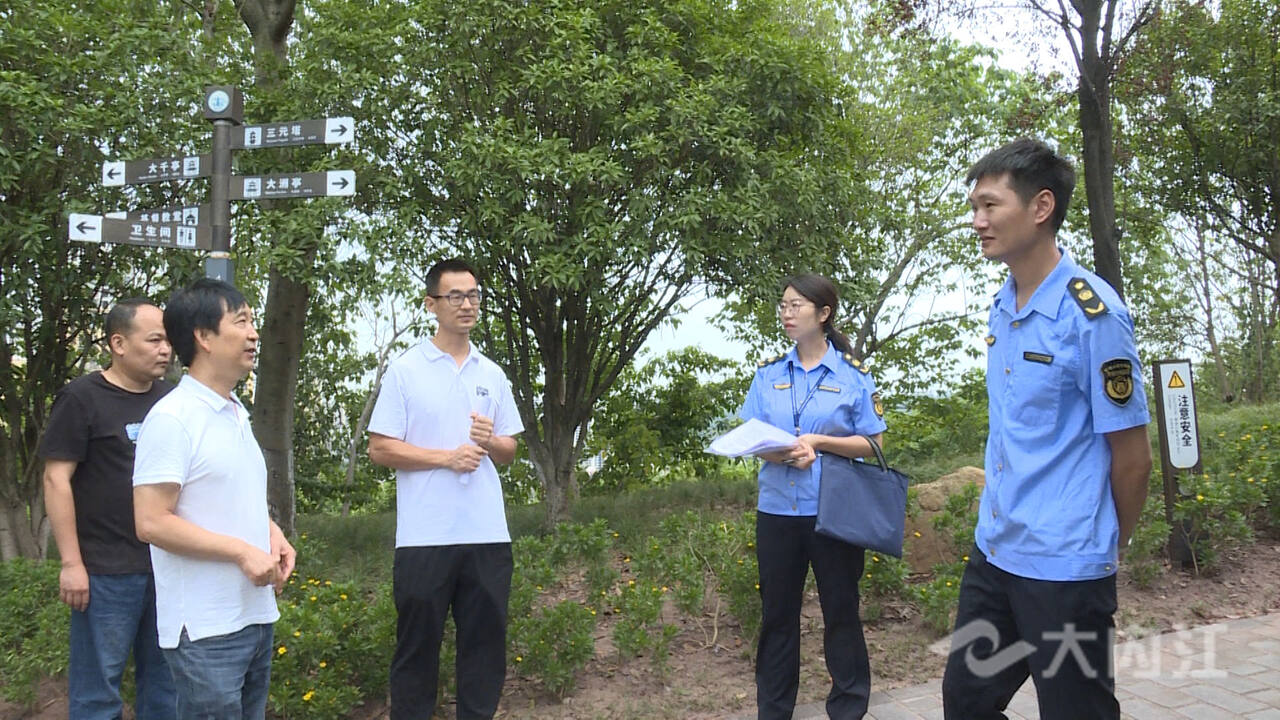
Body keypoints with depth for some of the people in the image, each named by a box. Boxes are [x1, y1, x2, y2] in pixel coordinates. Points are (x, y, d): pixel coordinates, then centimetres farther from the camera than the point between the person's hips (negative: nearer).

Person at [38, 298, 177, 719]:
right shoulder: (82, 398, -5)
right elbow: (56, 480, -8)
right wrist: (71, 562, -13)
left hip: (170, 566, 5)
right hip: (106, 571, -5)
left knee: (165, 683, 12)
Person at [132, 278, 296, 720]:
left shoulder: (237, 414, 13)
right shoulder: (171, 418, -14)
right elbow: (151, 522, -19)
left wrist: (273, 535, 4)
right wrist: (241, 551, -20)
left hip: (256, 615, 8)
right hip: (206, 632, -8)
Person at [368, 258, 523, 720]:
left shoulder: (492, 375, 12)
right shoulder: (405, 371, -2)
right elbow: (380, 449, -5)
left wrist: (490, 441, -6)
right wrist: (447, 457, -14)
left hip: (488, 534, 4)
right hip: (425, 537, -4)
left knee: (486, 643, 10)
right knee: (418, 646, 5)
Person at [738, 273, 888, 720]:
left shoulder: (853, 375, -2)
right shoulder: (768, 374, 6)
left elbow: (873, 443, -2)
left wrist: (818, 441, -16)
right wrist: (783, 453, -16)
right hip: (778, 510, 3)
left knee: (840, 611, 7)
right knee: (777, 614, 11)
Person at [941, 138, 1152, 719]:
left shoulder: (1092, 312, -17)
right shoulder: (1001, 306, 7)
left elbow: (1131, 454, -11)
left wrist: (1107, 548, 1)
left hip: (1065, 568, -7)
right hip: (992, 552, 7)